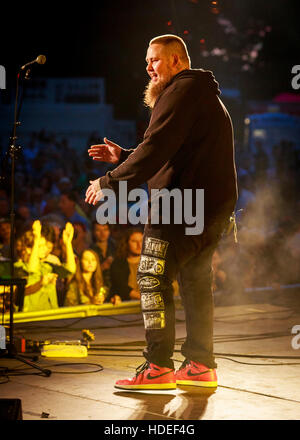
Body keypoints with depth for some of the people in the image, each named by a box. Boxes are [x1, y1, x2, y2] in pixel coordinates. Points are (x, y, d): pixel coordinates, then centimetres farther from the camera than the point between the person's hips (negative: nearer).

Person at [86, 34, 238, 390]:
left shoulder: (180, 92, -9)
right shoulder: (206, 94, 24)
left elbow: (156, 150, -20)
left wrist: (110, 182, -16)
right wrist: (122, 156, 20)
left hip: (182, 204, -11)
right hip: (213, 207, 11)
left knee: (153, 278, -8)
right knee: (195, 281, 13)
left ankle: (158, 367, -9)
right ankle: (201, 365, 16)